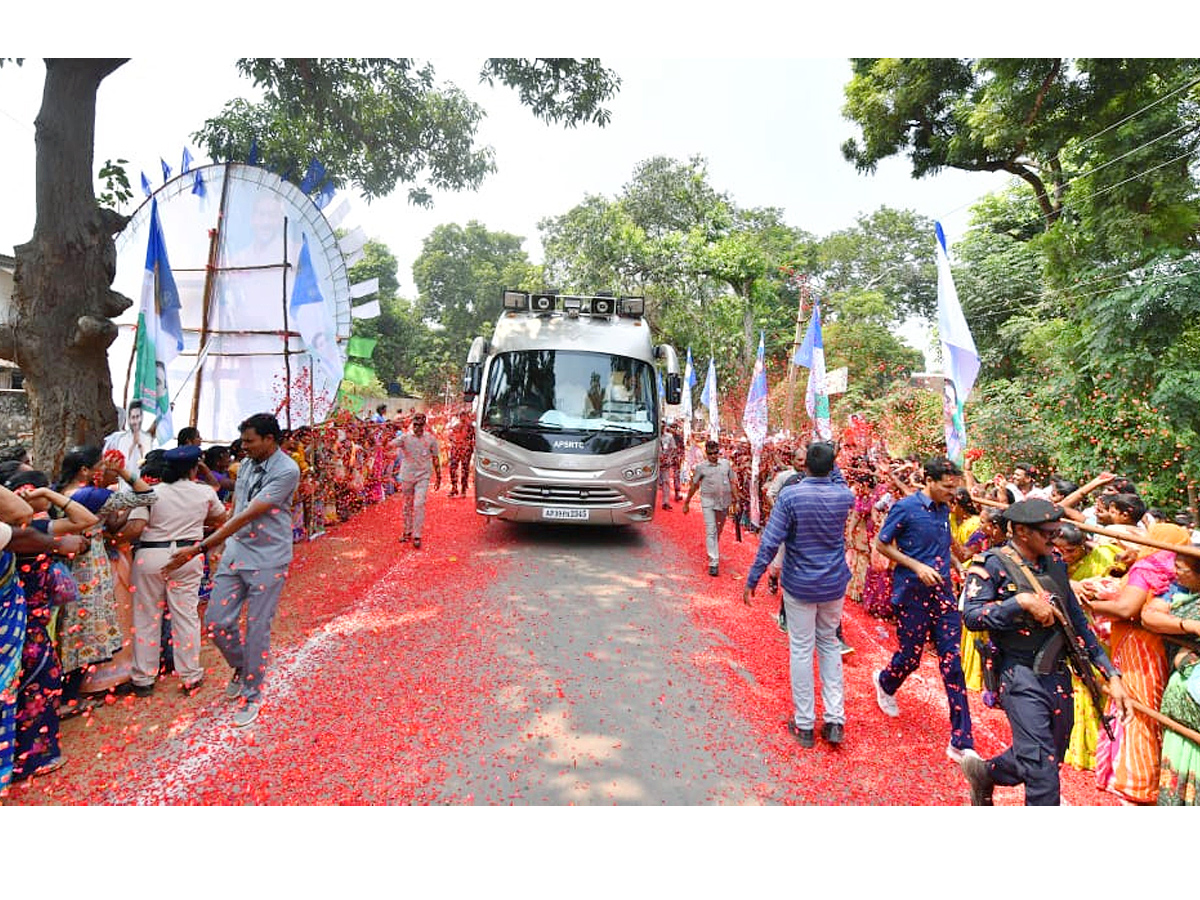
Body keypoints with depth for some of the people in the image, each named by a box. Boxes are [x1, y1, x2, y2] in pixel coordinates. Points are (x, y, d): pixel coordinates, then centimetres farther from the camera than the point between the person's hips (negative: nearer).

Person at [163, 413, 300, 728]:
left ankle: (251, 695, 22)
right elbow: (235, 509, 15)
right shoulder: (248, 464, 5)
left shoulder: (286, 471, -19)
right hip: (235, 553, 7)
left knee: (257, 629, 3)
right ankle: (241, 668, 35)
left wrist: (199, 548, -23)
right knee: (216, 622, 6)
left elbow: (247, 517, -23)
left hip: (267, 561, -6)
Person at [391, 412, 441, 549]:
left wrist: (438, 477, 8)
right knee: (407, 506, 12)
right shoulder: (405, 438, -2)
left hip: (423, 477, -2)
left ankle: (417, 536, -6)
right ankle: (407, 532, 28)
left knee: (419, 505, -12)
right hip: (407, 476, 2)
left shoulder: (431, 439, 0)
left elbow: (435, 459, 7)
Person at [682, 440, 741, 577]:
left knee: (719, 529, 18)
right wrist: (686, 503, 6)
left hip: (724, 501, 3)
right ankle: (714, 563, -8)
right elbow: (693, 486, 3)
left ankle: (714, 549, 43)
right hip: (708, 501, -3)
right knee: (711, 531, -8)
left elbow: (732, 482, 10)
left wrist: (736, 496, 2)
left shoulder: (726, 463, 4)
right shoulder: (700, 466, -3)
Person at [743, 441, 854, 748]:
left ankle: (804, 725, 16)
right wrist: (831, 461, 14)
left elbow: (770, 542, -17)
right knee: (830, 645, 19)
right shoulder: (844, 496, -7)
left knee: (801, 649, 7)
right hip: (834, 584, 4)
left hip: (799, 585, -3)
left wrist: (752, 580, -10)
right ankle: (835, 720, 19)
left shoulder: (790, 495, -17)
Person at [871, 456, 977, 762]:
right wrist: (917, 567, -17)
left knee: (952, 662, 0)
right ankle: (885, 683, 43)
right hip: (912, 594, -5)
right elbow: (882, 544, -9)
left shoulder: (943, 508, 7)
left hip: (942, 592, 5)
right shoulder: (905, 508, -12)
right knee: (910, 657, 6)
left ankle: (961, 742, 6)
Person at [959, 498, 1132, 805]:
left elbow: (1078, 622, 14)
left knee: (1051, 760, 19)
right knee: (1042, 772, -8)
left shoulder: (1055, 565, 10)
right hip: (1022, 677, -7)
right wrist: (1022, 602, -24)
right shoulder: (993, 564, -11)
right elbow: (972, 616, -18)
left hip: (1059, 676, 7)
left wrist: (1112, 675, 11)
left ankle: (984, 773, 40)